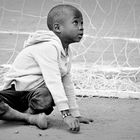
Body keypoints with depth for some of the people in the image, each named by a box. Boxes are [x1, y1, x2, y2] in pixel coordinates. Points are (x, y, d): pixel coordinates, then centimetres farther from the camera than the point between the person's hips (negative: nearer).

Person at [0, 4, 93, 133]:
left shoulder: (66, 51, 8)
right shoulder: (48, 47, -23)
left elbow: (67, 84, 15)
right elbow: (53, 82, -32)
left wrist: (76, 114, 10)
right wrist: (66, 115, -37)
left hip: (34, 93, 6)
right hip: (17, 90, -6)